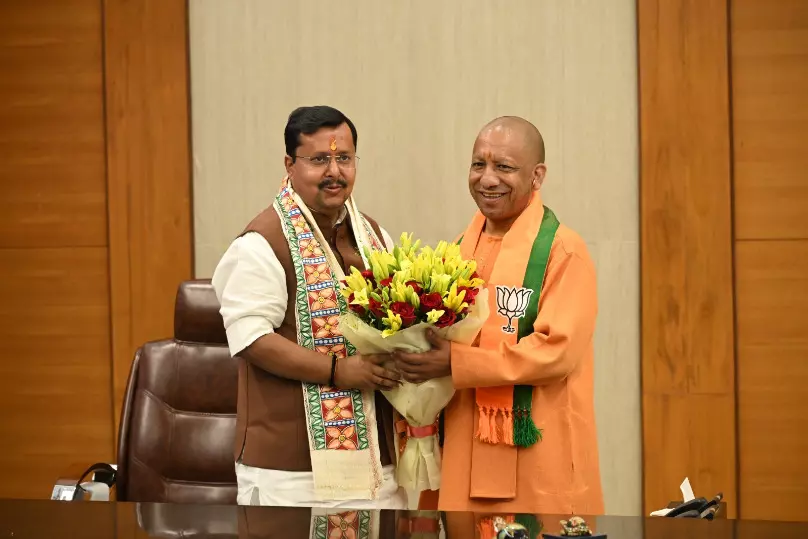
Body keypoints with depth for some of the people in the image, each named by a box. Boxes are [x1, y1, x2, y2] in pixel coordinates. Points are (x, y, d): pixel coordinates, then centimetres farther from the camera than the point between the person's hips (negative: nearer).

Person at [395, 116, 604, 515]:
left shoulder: (562, 250, -8)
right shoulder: (460, 251, 12)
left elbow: (558, 351, -18)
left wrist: (456, 363, -21)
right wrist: (411, 354, -3)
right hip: (463, 455, 6)